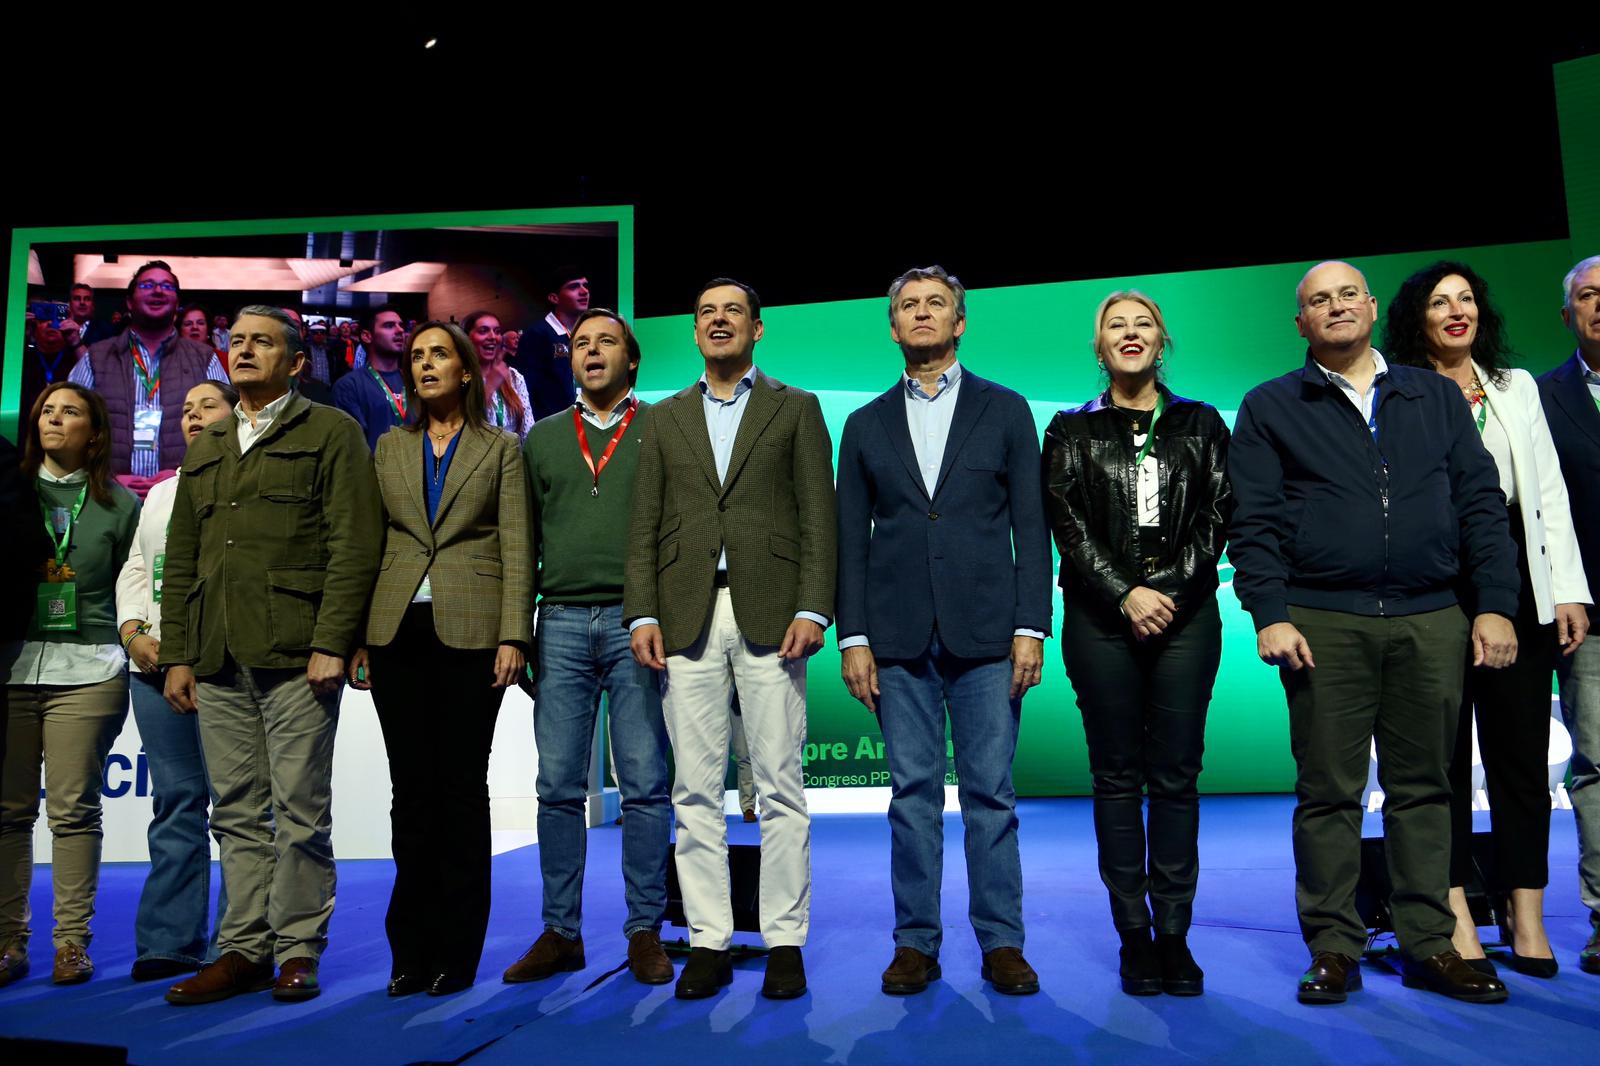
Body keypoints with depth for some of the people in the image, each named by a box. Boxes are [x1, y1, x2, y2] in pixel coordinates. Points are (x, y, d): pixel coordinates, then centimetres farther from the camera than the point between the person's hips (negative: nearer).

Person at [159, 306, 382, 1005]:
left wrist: (330, 644, -14)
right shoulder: (205, 449, 22)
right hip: (216, 661, 6)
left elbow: (354, 546, -6)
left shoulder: (330, 432, 4)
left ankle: (298, 950, 9)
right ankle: (244, 949, 17)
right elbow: (181, 559, 21)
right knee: (237, 814, 9)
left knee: (299, 812, -1)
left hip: (295, 656, -5)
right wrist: (176, 654, 12)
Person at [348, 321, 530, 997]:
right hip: (398, 632, 3)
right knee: (411, 788, 6)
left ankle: (456, 951, 11)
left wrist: (512, 636, -8)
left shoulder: (501, 449, 7)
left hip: (470, 631, -3)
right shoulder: (389, 448, 16)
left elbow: (515, 549, 1)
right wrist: (356, 636, 5)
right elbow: (369, 542, 13)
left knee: (462, 787, 1)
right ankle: (412, 948, 16)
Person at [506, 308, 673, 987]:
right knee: (559, 786, 4)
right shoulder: (543, 439, 18)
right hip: (562, 621, 3)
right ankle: (560, 932, 14)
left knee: (645, 785, 0)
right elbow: (525, 538, 16)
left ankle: (645, 932, 9)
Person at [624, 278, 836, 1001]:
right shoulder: (663, 419, 17)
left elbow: (817, 514, 3)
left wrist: (812, 609, -8)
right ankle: (708, 942, 13)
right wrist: (642, 614, 0)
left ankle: (785, 941, 10)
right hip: (687, 617, 2)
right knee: (695, 789, 4)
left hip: (769, 613, -2)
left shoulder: (795, 409, 11)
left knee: (780, 785, 0)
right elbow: (644, 525, 11)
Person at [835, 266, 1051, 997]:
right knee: (912, 793, 5)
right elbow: (850, 539, 9)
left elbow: (1031, 527, 4)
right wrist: (852, 637, 1)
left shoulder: (1004, 411, 9)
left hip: (985, 633, -1)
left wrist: (1030, 628, -5)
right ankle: (916, 943, 15)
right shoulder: (866, 424, 13)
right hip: (898, 636, 1)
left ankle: (1001, 943, 14)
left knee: (990, 792, 2)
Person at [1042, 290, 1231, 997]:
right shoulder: (1073, 430, 11)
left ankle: (1174, 933, 10)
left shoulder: (1200, 424, 14)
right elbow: (1066, 522, 0)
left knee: (1176, 776, 1)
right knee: (1118, 777, 2)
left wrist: (1168, 588, -8)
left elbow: (1219, 516, 5)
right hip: (1102, 617, -1)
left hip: (1186, 614, 1)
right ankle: (1134, 935, 9)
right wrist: (1125, 593, -10)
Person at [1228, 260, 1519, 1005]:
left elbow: (1480, 503, 11)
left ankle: (1429, 944, 18)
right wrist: (1270, 615, -10)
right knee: (1328, 791, 2)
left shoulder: (1435, 397, 15)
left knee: (1423, 786, 8)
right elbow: (1253, 522, 0)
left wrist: (1496, 603, 2)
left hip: (1432, 620, 2)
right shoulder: (1270, 408, 8)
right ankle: (1334, 949, 11)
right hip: (1323, 623, -2)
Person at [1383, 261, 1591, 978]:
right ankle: (1456, 916, 9)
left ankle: (1527, 917, 13)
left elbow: (1550, 493, 14)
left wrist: (1568, 589, 6)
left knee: (1523, 751, 5)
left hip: (1518, 585, 4)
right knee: (1444, 751, 2)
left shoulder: (1518, 387, 16)